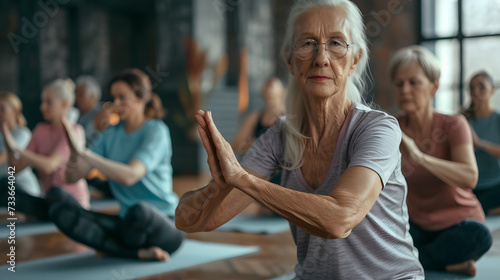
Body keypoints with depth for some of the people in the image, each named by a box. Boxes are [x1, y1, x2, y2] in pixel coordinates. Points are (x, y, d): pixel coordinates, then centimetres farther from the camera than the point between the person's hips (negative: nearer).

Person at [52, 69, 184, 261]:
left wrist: (84, 153, -28)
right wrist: (75, 154, -18)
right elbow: (72, 176, 3)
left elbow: (130, 175, -26)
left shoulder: (156, 130, -9)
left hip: (163, 224, -6)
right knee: (60, 210, -12)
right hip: (127, 222, 6)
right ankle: (139, 253, -18)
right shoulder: (112, 135, 8)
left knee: (139, 211, -40)